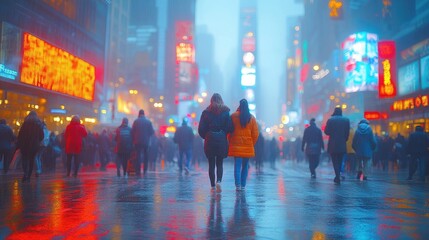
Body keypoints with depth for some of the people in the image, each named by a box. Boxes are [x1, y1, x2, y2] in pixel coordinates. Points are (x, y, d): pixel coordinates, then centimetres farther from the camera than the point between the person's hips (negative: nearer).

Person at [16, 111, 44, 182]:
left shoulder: (25, 123, -4)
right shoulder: (39, 124, 6)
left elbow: (20, 134, -8)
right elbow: (42, 136, 9)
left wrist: (18, 144, -3)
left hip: (25, 144, -3)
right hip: (35, 145, 3)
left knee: (25, 159, -1)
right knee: (31, 160, 11)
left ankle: (26, 173, -23)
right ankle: (28, 176, 11)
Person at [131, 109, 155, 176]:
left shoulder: (136, 121, -4)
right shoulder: (148, 121, -2)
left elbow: (132, 131, -5)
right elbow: (152, 132, -1)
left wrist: (133, 139, 8)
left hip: (138, 141, -1)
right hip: (146, 141, 1)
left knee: (138, 156, 2)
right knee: (146, 156, 13)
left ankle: (138, 172, -1)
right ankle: (145, 171, 12)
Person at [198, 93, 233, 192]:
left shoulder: (206, 112, -1)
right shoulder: (226, 112, -2)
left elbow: (201, 129, -2)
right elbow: (230, 128, -6)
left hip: (210, 141, 0)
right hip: (222, 140, 0)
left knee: (211, 164, 8)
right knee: (220, 163, 10)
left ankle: (212, 186, 9)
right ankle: (218, 181, -12)